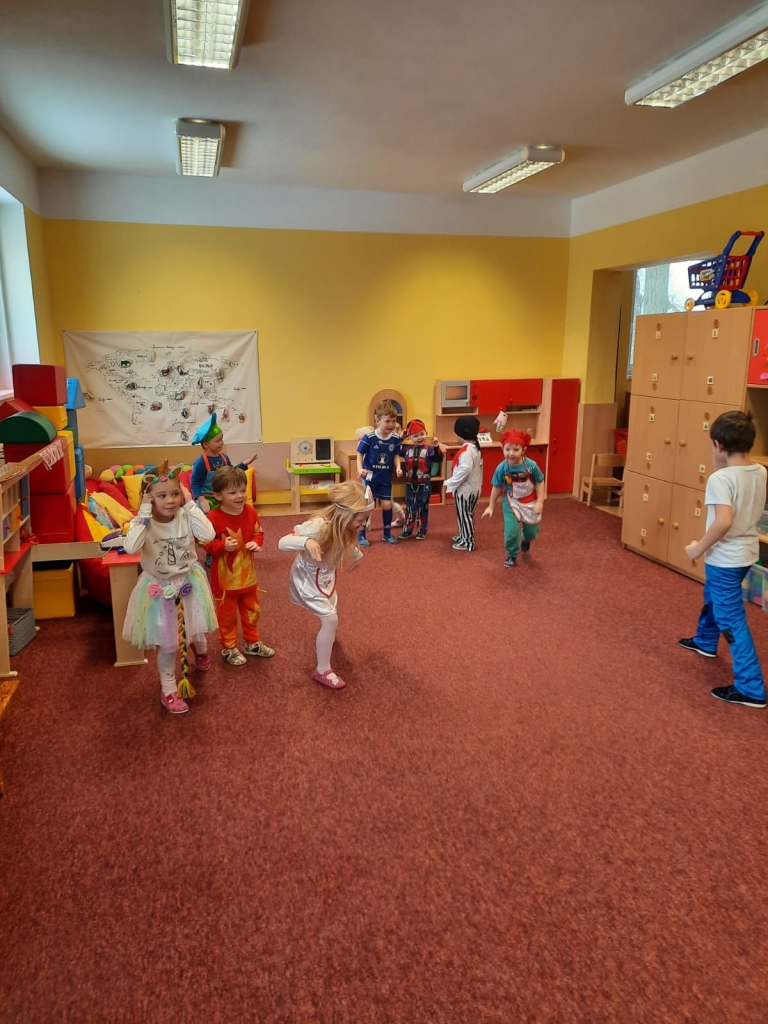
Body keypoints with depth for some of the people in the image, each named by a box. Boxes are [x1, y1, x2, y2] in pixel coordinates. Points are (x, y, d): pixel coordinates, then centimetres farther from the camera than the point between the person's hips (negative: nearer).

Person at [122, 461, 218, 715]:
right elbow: (130, 548, -40)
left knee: (195, 630, 27)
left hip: (189, 583, 3)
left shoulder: (185, 517, -16)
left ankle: (200, 649, 63)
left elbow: (208, 535, -32)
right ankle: (168, 688, 29)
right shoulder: (143, 522, -21)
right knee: (168, 643, 8)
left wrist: (190, 505, -27)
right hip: (160, 589, -3)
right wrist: (144, 513, -36)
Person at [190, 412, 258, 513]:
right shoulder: (201, 462, -19)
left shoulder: (224, 457, 2)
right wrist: (201, 500, -27)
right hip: (208, 502, -7)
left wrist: (244, 464, 10)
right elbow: (194, 483, -16)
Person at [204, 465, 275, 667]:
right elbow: (207, 544, -14)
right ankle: (229, 648, 29)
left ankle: (252, 643, 39)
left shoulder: (250, 511, -6)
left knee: (252, 610, 20)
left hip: (247, 573, 5)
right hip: (225, 576, -5)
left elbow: (259, 532, 6)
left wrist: (256, 543, -15)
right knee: (227, 614, 12)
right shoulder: (213, 518, -21)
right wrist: (222, 546, -31)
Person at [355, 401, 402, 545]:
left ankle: (387, 533, 27)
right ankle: (361, 534, 17)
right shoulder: (369, 437, -19)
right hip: (370, 477, -3)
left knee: (387, 505, 7)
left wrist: (398, 468, -12)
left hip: (385, 478, 3)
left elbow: (396, 456, 5)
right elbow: (360, 454, -9)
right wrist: (360, 469, -23)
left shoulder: (395, 438, -8)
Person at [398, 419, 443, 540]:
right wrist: (400, 439, 1)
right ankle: (407, 530, 24)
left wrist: (436, 447, -35)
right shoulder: (407, 448, 1)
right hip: (410, 483, 3)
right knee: (410, 507, 13)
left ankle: (422, 531, 22)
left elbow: (438, 459, -21)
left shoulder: (429, 449, -10)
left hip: (424, 484, -3)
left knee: (422, 508, 10)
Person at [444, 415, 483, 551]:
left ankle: (468, 542, 11)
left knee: (465, 515, 2)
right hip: (472, 487, 10)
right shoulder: (474, 448, 8)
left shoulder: (466, 451, -24)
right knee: (465, 514, 22)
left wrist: (450, 483, -24)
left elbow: (465, 470, -33)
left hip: (465, 488, -10)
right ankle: (464, 536, 36)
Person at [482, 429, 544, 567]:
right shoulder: (502, 468, -20)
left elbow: (540, 483, -9)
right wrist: (491, 506, 1)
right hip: (511, 503, 0)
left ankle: (526, 540, 55)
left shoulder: (531, 465, -24)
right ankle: (512, 556, 18)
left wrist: (540, 502, -13)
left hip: (530, 502, 0)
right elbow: (496, 488, -6)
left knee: (532, 531, 15)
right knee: (511, 531, -10)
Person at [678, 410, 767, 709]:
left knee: (732, 620, 0)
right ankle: (705, 641, 53)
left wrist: (699, 548, -20)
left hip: (725, 558, -9)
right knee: (713, 597, 31)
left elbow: (723, 521, -35)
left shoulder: (720, 479, -25)